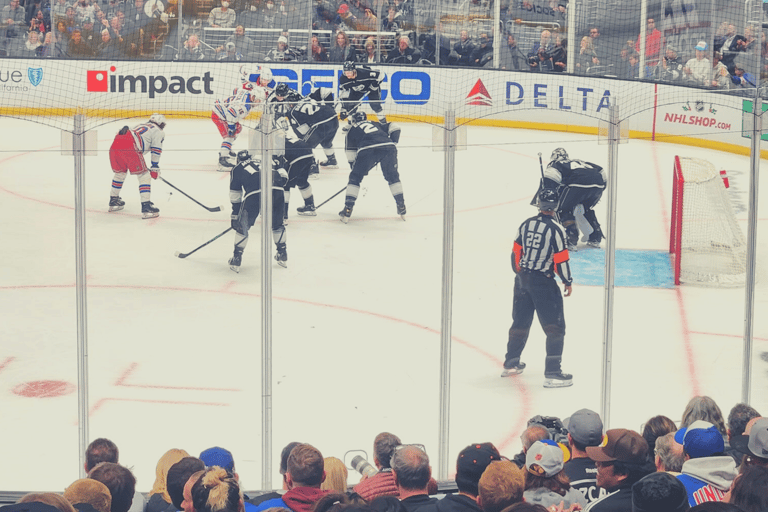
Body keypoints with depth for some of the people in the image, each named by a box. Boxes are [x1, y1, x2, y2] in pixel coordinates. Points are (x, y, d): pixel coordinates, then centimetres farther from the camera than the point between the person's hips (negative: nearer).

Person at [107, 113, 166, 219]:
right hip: (129, 147, -8)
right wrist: (155, 168, 12)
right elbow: (156, 150, 6)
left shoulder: (140, 126, 38)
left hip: (116, 142, 8)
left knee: (120, 172, 28)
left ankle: (113, 201, 39)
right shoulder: (159, 132, 16)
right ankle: (146, 207, -8)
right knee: (144, 176, 0)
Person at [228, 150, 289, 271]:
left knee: (242, 226, 17)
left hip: (253, 194, -2)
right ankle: (283, 256, 31)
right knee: (277, 224, 26)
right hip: (276, 191, 2)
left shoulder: (237, 169, 27)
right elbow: (283, 176, 21)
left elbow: (235, 196, 27)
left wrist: (235, 216, 33)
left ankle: (236, 259, 19)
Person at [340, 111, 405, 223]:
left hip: (367, 150, -3)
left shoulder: (352, 130, 29)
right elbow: (394, 128, 24)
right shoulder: (376, 124, 37)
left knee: (355, 178, 14)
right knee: (392, 177, 24)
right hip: (388, 147, 3)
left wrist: (354, 167, 37)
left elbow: (350, 154, 26)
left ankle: (347, 210, 7)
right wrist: (393, 143, 30)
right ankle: (401, 207, 23)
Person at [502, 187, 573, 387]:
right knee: (555, 327, -2)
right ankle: (552, 373, -9)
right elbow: (561, 259, -14)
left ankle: (511, 363, 32)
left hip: (522, 279, 6)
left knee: (521, 322, 21)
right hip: (543, 282, -6)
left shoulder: (526, 225, 3)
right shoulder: (554, 228, -15)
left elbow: (516, 252, 10)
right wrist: (567, 282, -1)